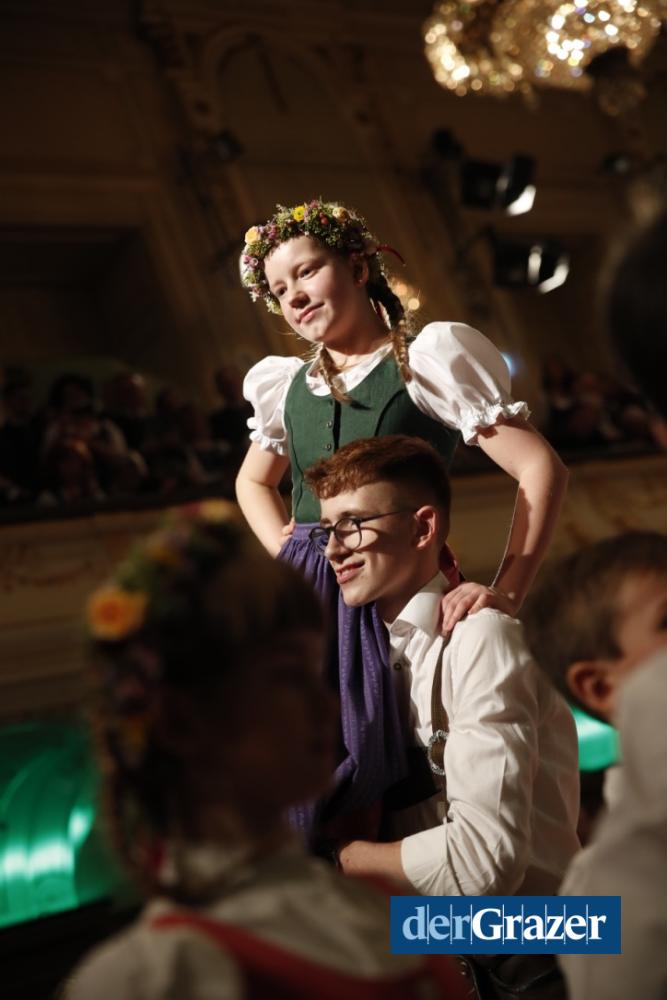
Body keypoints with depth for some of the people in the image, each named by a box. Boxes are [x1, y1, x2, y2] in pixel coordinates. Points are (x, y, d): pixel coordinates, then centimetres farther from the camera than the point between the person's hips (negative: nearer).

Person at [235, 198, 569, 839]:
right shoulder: (288, 386, 13)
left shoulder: (428, 360, -2)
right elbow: (252, 482, 31)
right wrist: (288, 556, 13)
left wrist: (506, 594, -13)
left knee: (366, 771, -9)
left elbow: (542, 471, -7)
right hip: (303, 601, 5)